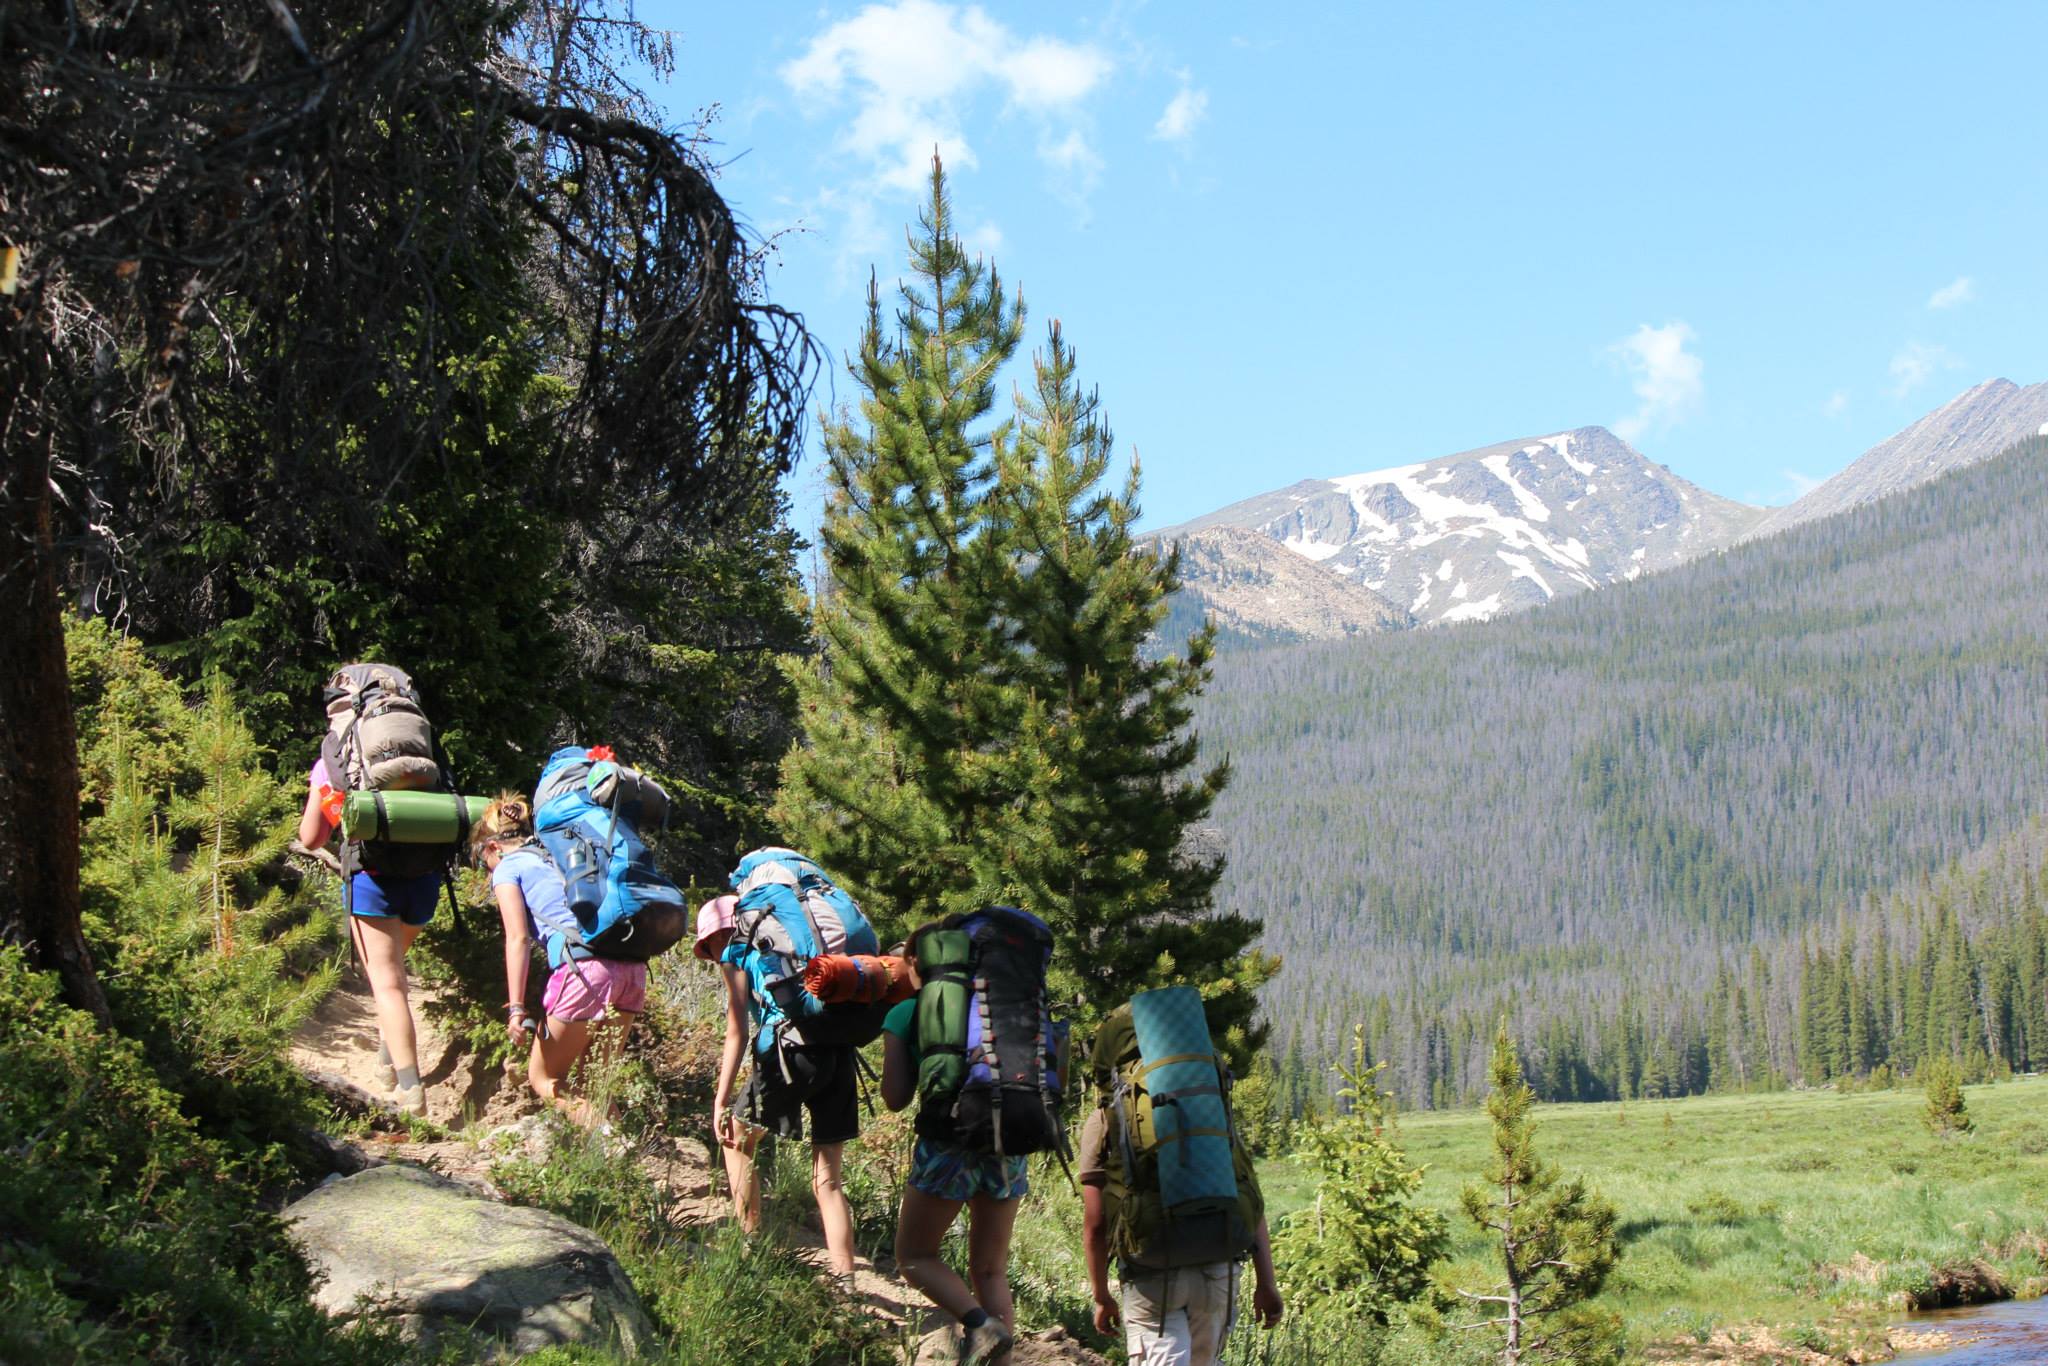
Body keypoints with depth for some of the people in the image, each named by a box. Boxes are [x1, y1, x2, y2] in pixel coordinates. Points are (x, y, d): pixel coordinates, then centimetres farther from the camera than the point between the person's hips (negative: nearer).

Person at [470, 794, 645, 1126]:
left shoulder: (508, 868, 11)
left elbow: (518, 938, -1)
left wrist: (516, 1008, -5)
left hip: (585, 968, -6)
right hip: (631, 967, 7)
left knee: (544, 1079, 8)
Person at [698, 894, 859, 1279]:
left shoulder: (736, 953, 9)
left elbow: (738, 1033, -1)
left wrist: (721, 1100, -2)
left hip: (792, 1053, -6)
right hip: (840, 1055, 6)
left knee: (737, 1139, 18)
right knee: (827, 1179, 9)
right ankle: (844, 1280, 2)